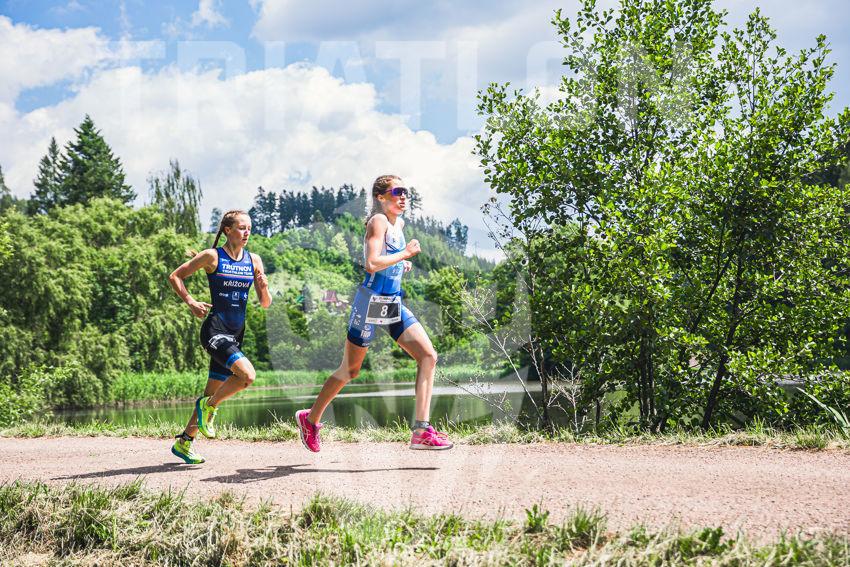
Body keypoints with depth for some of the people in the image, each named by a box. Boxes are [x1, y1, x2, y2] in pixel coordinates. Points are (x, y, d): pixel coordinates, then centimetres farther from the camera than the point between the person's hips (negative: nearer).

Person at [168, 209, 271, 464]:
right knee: (247, 375, -25)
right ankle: (208, 407, -1)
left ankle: (183, 442, 24)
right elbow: (175, 276, 3)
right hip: (215, 330, -6)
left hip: (235, 335, 6)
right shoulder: (212, 256, -5)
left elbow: (265, 304, 9)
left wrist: (264, 288, -12)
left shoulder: (254, 260, 8)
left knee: (213, 393, 10)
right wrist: (191, 302, -10)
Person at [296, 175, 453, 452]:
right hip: (371, 301, -8)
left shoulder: (399, 223, 12)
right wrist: (405, 254, -16)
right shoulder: (378, 221, -13)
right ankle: (310, 418, 25)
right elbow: (371, 264, -26)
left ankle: (421, 431, -8)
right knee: (350, 370, 4)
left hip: (394, 303, 8)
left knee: (428, 357, -7)